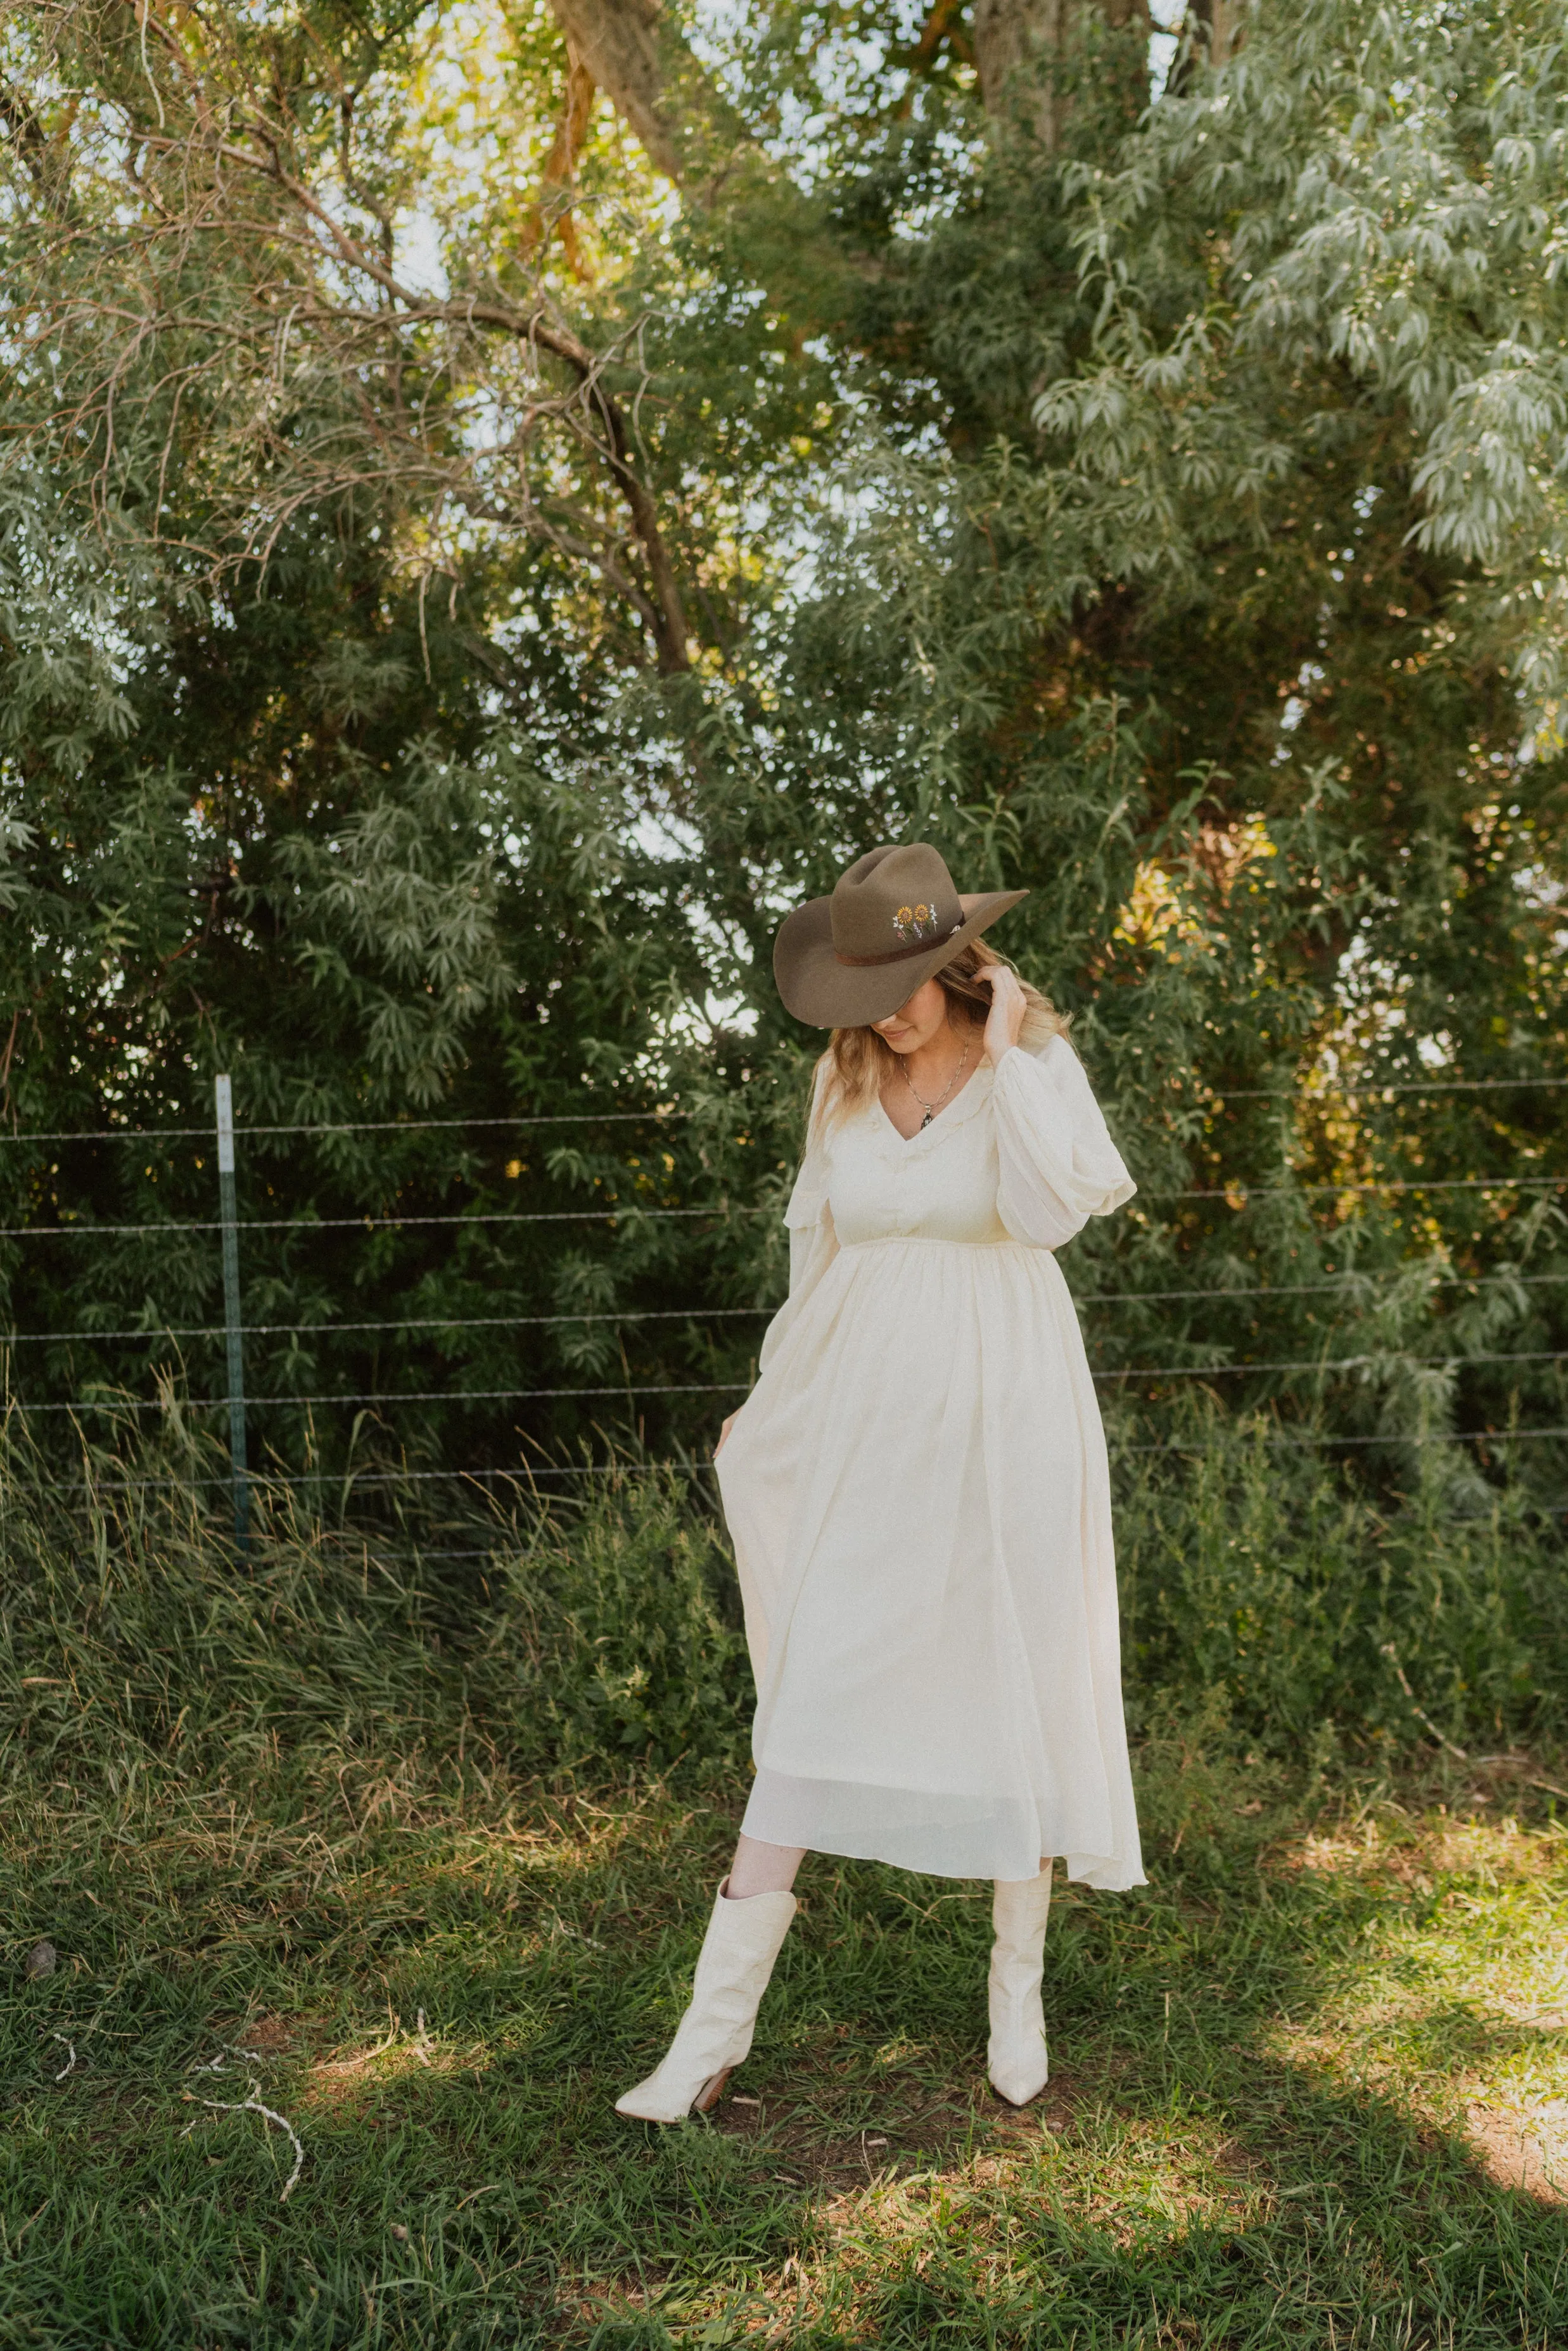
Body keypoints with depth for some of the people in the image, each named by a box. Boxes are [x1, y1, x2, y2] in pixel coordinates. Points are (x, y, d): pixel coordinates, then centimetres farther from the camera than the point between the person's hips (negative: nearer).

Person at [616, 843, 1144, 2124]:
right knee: (811, 1708, 1)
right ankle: (719, 2026, 6)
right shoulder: (847, 1080, 6)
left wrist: (1006, 1053, -21)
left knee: (1010, 1697, 9)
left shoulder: (1033, 1066, -5)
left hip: (995, 1420, -3)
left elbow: (1053, 1212, -23)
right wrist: (779, 1396, 20)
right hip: (862, 1419, 3)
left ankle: (1020, 1994, 27)